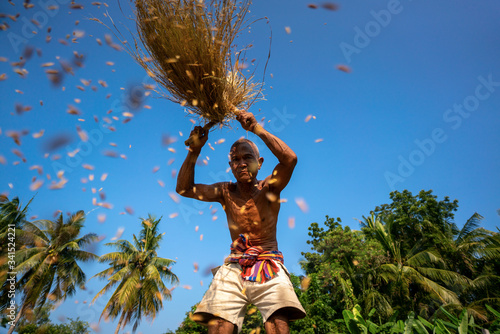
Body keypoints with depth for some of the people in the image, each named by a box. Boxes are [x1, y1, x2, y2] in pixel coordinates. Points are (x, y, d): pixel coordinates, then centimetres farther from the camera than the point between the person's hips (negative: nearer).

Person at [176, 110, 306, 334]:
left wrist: (257, 129, -20)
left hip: (269, 266, -2)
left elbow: (290, 158, -21)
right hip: (234, 267, 2)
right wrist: (194, 150, -8)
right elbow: (184, 189, 3)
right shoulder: (226, 192, 6)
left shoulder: (268, 188, -3)